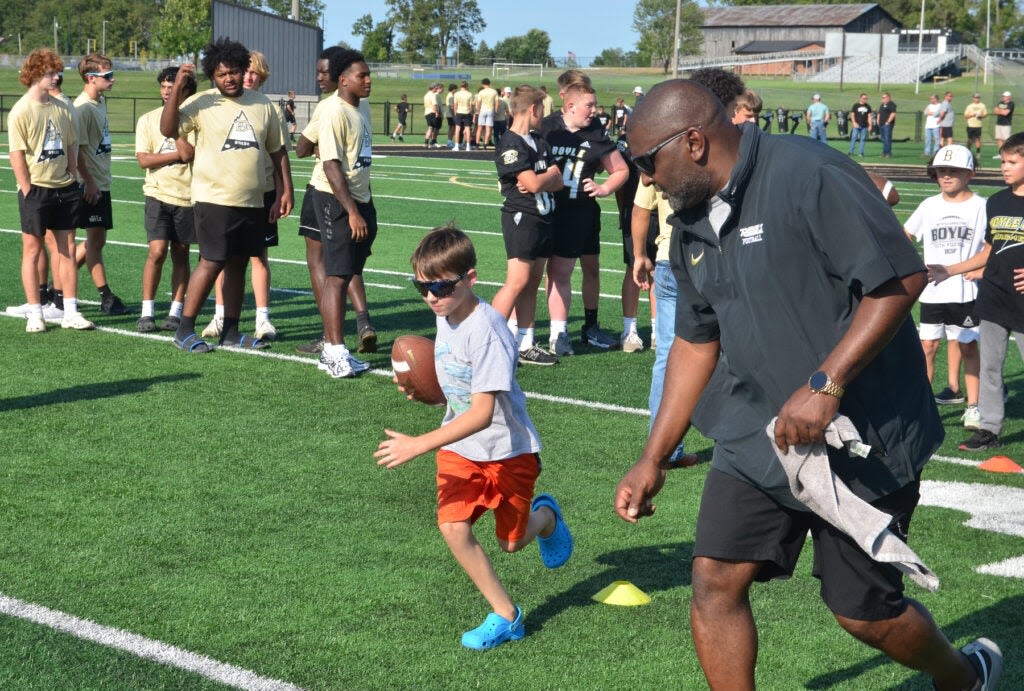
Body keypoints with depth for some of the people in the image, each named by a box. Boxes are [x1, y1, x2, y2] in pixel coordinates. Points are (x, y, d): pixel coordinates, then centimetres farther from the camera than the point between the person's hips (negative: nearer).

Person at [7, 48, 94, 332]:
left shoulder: (61, 108, 7)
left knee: (67, 250, 6)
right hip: (36, 189, -5)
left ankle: (70, 313, 11)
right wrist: (28, 192, -14)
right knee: (32, 251, 2)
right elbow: (16, 155, -11)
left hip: (64, 189, 6)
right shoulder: (21, 111, -9)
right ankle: (34, 314, 8)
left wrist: (72, 182, 6)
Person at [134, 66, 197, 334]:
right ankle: (147, 312, 0)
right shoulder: (148, 120, 5)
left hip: (186, 195, 0)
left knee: (180, 255, 6)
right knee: (157, 252, -9)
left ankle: (175, 312, 13)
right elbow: (143, 159, -4)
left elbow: (188, 153, -12)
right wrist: (178, 154, -9)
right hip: (158, 194, 0)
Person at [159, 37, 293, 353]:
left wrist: (285, 190, 11)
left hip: (252, 202, 5)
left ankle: (230, 331, 19)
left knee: (238, 265, 10)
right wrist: (177, 87, -24)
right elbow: (168, 129, -17)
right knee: (212, 262, -9)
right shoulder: (202, 103, -4)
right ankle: (185, 331, -1)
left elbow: (277, 150, 17)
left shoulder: (263, 105, 11)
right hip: (214, 199, -5)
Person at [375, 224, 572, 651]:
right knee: (453, 526, -13)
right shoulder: (446, 319, -2)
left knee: (511, 542, 9)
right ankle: (505, 615, 0)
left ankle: (545, 515, 44)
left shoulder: (485, 330, -27)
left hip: (508, 450, -6)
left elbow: (482, 412, -32)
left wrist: (419, 445, -35)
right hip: (460, 448, 6)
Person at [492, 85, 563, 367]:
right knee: (517, 281, -15)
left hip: (543, 218, 9)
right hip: (522, 217, -9)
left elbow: (558, 182, 9)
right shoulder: (510, 145, -12)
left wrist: (541, 181, -11)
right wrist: (551, 173, 1)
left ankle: (525, 345, 14)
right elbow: (533, 183, -19)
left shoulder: (539, 142, 16)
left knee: (533, 282, 9)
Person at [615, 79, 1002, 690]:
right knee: (715, 582, -4)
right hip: (755, 435, 7)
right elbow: (696, 343, 16)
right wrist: (654, 460, 14)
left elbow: (902, 278, -24)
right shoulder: (693, 223, 7)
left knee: (865, 612, 5)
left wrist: (825, 385, -28)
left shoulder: (808, 176, -20)